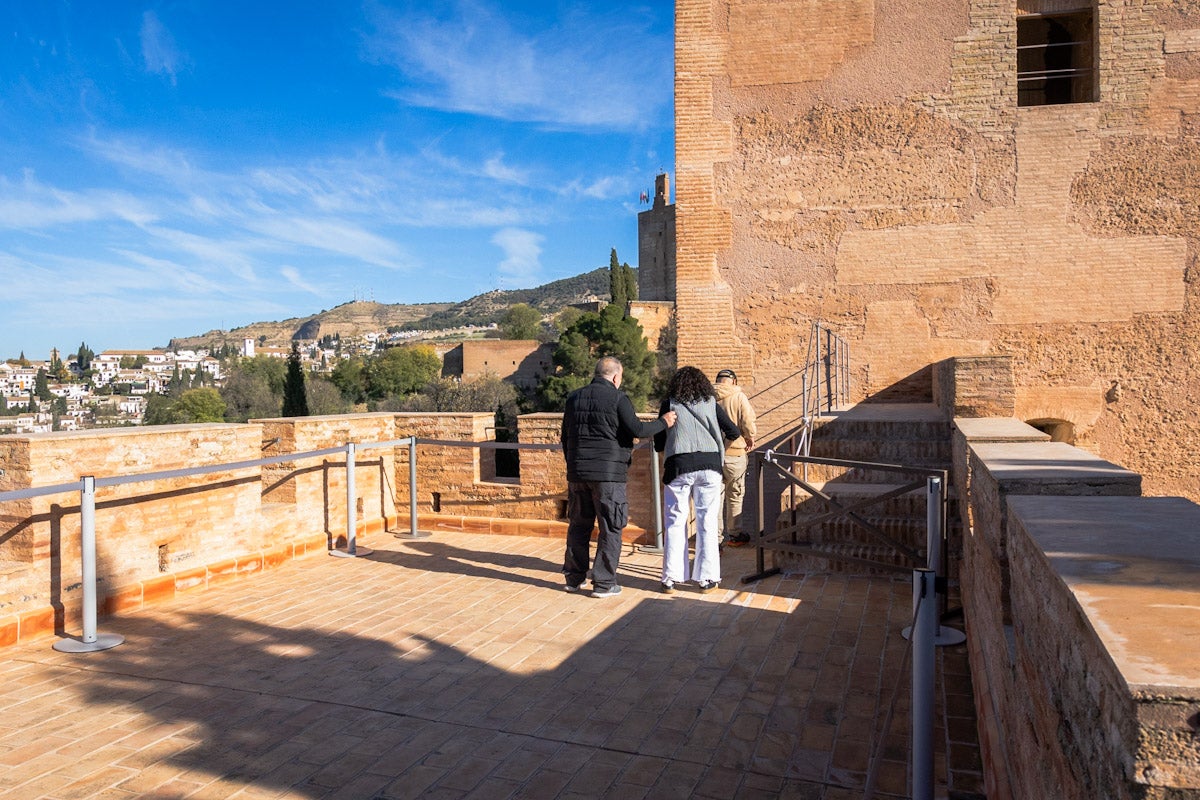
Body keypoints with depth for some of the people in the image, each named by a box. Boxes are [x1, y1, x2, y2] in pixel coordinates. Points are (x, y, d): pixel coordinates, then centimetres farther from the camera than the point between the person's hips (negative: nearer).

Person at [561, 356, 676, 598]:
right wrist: (663, 422, 4)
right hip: (608, 473, -5)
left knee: (578, 525, 16)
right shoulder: (618, 398, -7)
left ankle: (573, 578, 23)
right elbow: (637, 430, -12)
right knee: (610, 528, 4)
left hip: (577, 473, 6)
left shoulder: (574, 398, 11)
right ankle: (603, 583, 6)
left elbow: (565, 437, 16)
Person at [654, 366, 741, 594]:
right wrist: (717, 436, 31)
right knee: (707, 522, 7)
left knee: (675, 522, 6)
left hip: (678, 466, -1)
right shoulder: (711, 403, 10)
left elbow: (659, 443, 5)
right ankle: (707, 578, 9)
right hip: (709, 465, 1)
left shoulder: (670, 404, 5)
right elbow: (734, 432, 11)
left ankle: (671, 577, 7)